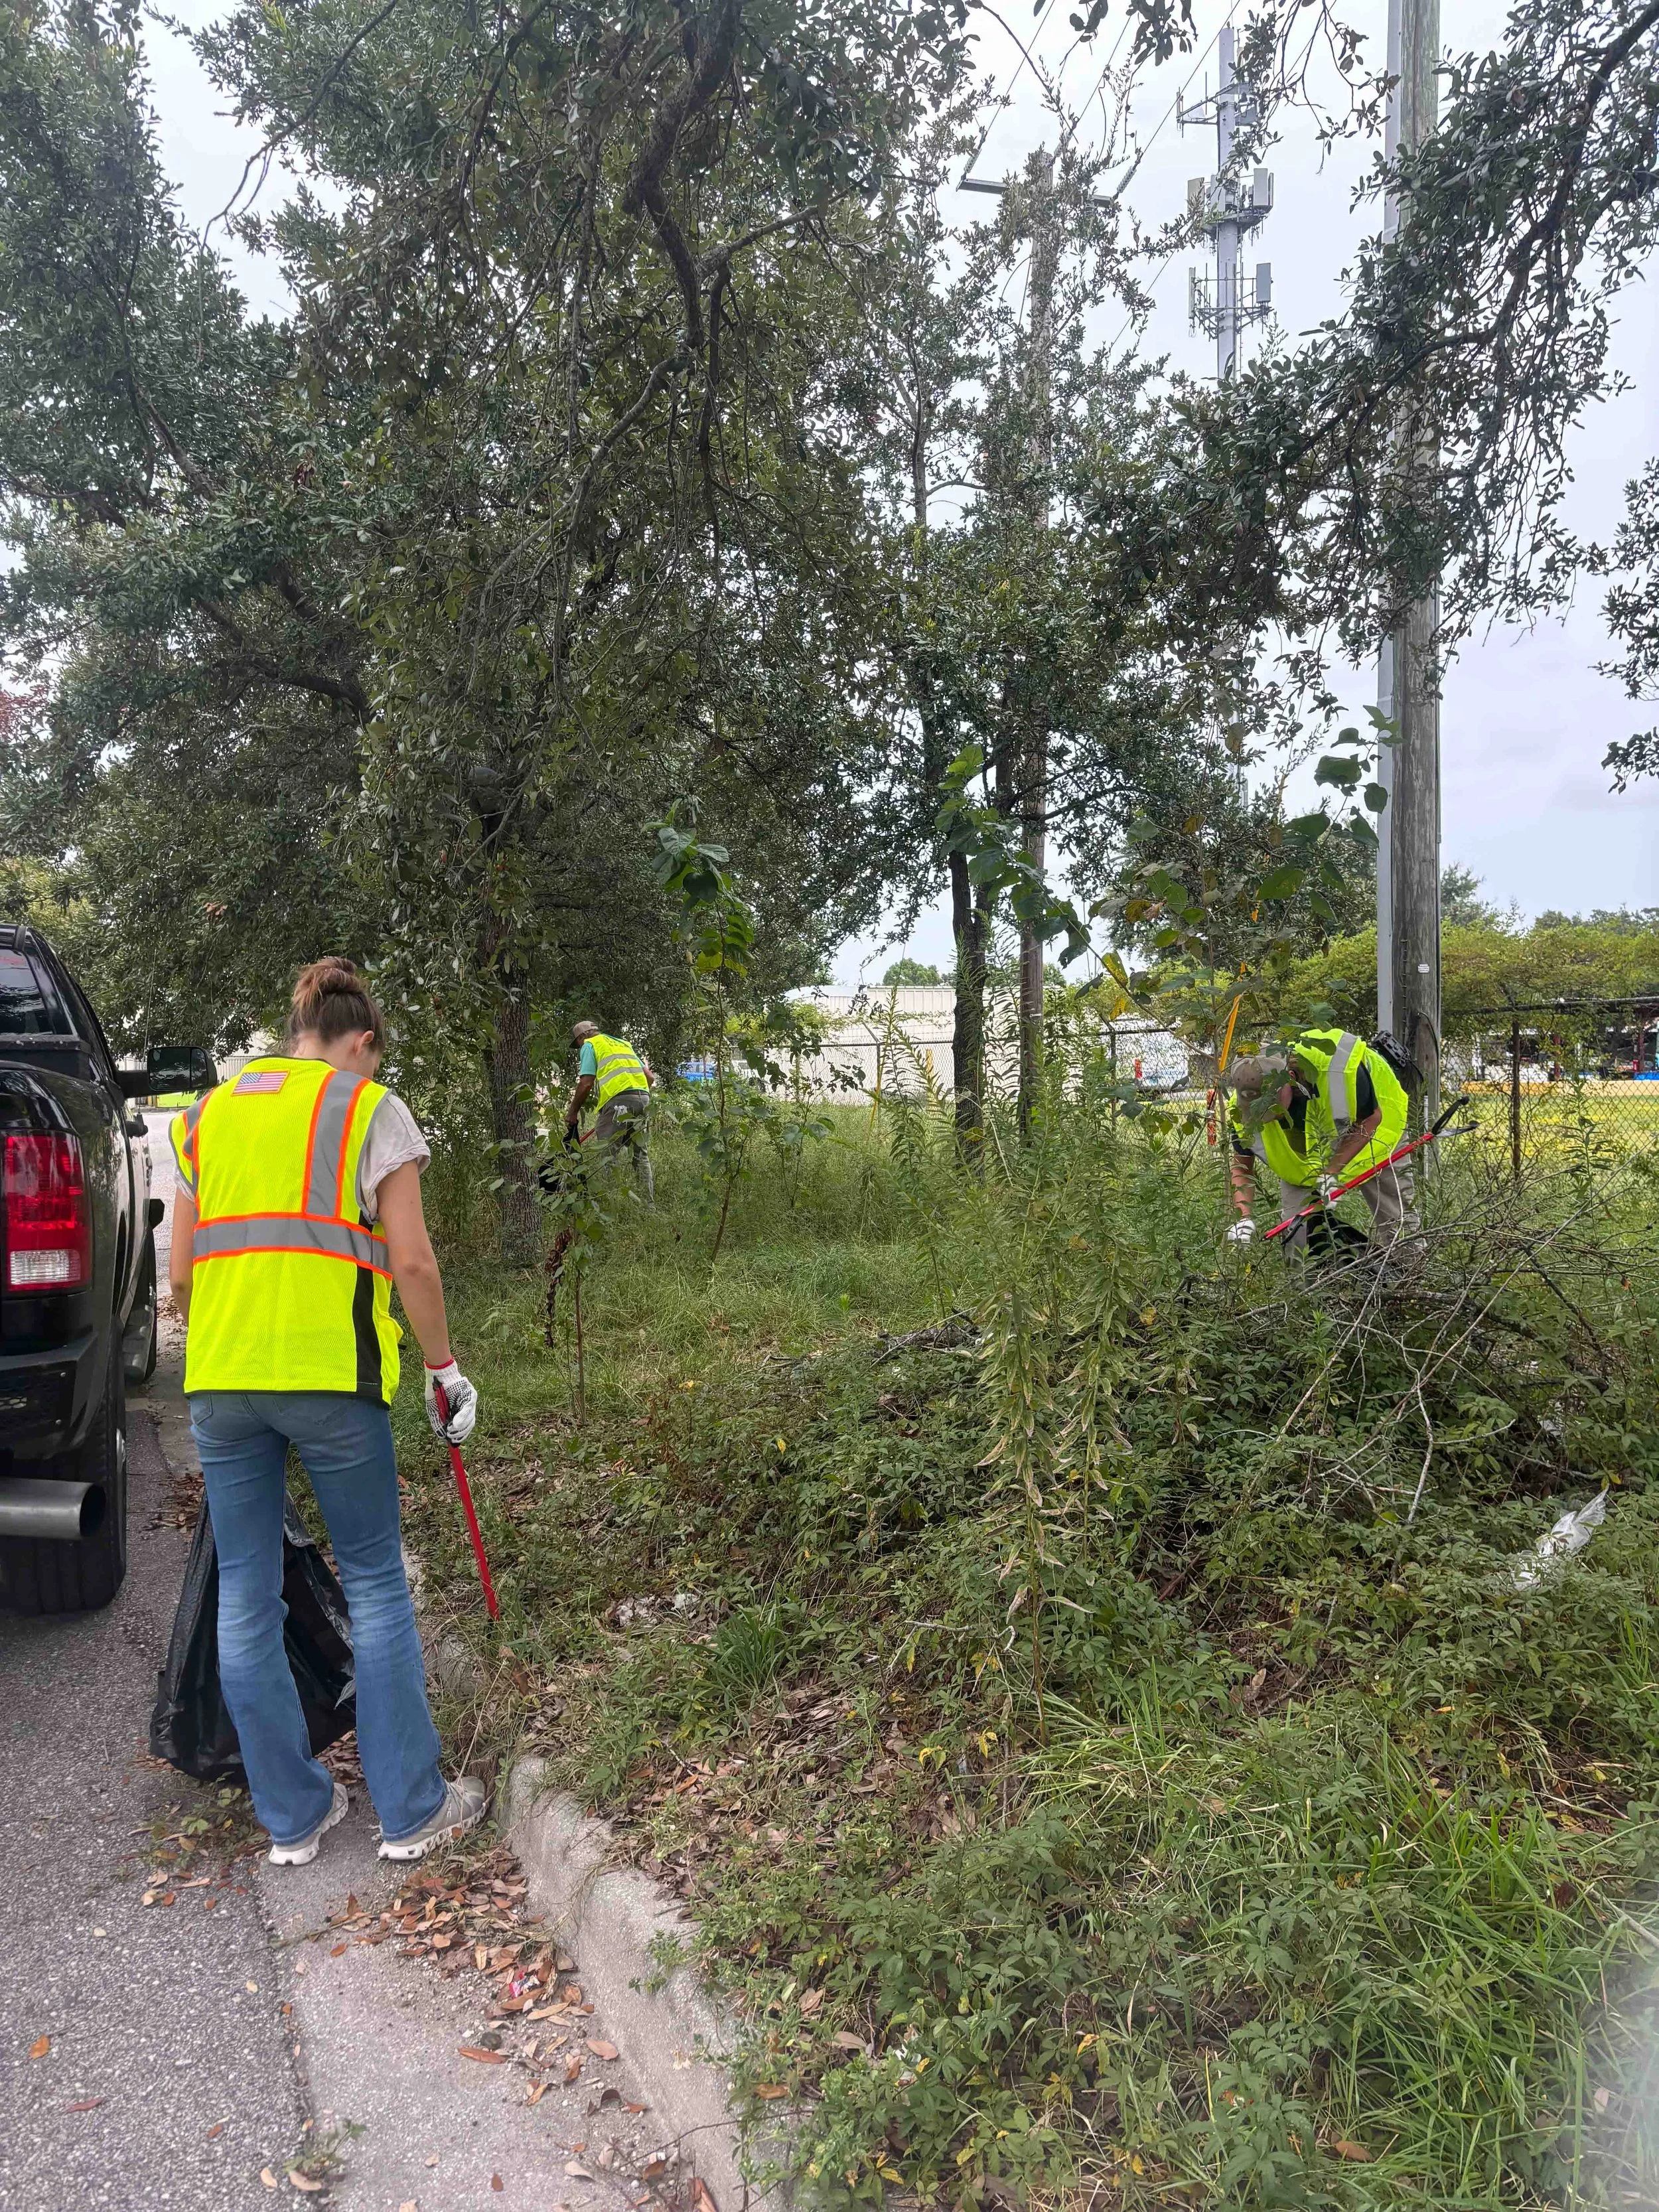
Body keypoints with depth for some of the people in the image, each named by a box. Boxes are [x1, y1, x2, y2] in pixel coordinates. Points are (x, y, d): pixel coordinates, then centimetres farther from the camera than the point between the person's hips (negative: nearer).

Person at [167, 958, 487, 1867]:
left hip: (218, 1380, 4)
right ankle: (411, 1809, 18)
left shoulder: (205, 1116, 15)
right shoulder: (370, 1108, 1)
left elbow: (182, 1273, 15)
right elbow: (411, 1261, -5)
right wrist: (444, 1367, 5)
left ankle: (292, 1817, 24)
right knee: (375, 1586, 9)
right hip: (331, 1375, -4)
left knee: (245, 1598, 13)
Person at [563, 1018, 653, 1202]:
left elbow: (586, 1084, -1)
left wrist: (572, 1113, 9)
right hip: (644, 1096, 7)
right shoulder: (624, 1043, 30)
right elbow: (649, 1076, 24)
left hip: (619, 1099, -7)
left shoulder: (590, 1045, 10)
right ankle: (649, 1203, 15)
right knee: (641, 1155, 14)